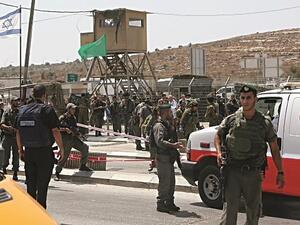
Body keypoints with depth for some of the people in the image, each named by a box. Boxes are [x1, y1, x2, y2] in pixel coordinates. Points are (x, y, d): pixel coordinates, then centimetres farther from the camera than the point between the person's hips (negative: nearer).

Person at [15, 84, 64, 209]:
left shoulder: (22, 110, 6)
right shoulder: (47, 110, -10)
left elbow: (18, 132, 11)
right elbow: (55, 131, -13)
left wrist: (20, 149, 20)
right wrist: (61, 148, -3)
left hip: (28, 152, 5)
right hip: (44, 152, -5)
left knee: (30, 184, 13)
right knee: (42, 185, 0)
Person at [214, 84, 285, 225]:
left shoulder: (264, 123, 3)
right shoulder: (231, 120, 3)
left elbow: (274, 149, 8)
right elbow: (218, 136, 18)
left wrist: (280, 172, 5)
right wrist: (219, 152, -1)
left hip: (253, 174, 1)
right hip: (232, 172, -1)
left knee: (253, 211, 12)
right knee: (230, 208, -6)